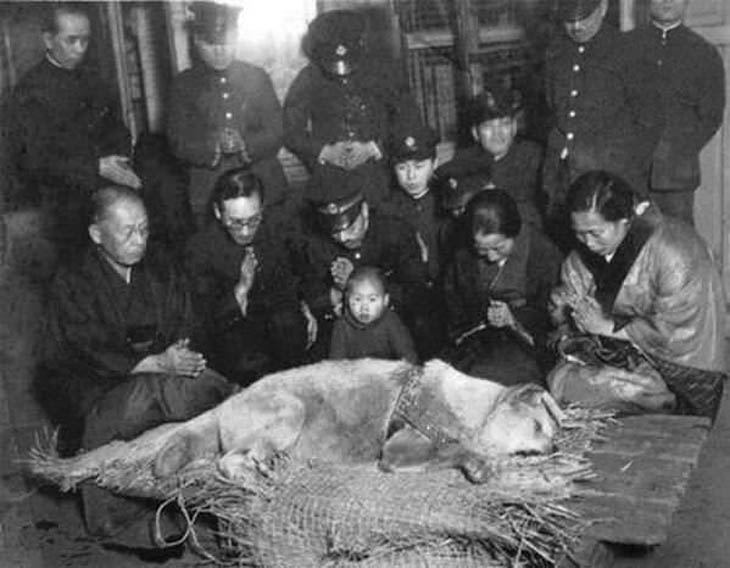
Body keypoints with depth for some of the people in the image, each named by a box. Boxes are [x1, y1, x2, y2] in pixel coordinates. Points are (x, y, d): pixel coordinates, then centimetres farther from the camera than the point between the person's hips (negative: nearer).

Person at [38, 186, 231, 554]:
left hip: (155, 372, 4)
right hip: (86, 382, -4)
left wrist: (182, 355, -19)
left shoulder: (160, 271, 9)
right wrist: (158, 363, -29)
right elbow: (94, 353, -18)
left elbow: (185, 329, 6)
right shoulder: (71, 284, -8)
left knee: (211, 387, -24)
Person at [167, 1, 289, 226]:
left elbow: (277, 133, 3)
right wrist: (213, 146, -22)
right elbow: (178, 143, -2)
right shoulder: (183, 84, 5)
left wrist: (245, 143, -17)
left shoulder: (257, 77, 9)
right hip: (209, 197, -1)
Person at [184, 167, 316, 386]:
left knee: (287, 322, -32)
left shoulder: (276, 222, -7)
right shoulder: (200, 249, -15)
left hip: (283, 315, 3)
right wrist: (241, 289, -28)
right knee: (248, 365, -33)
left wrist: (305, 307, 5)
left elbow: (299, 271, 16)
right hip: (234, 327, -3)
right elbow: (211, 321, -13)